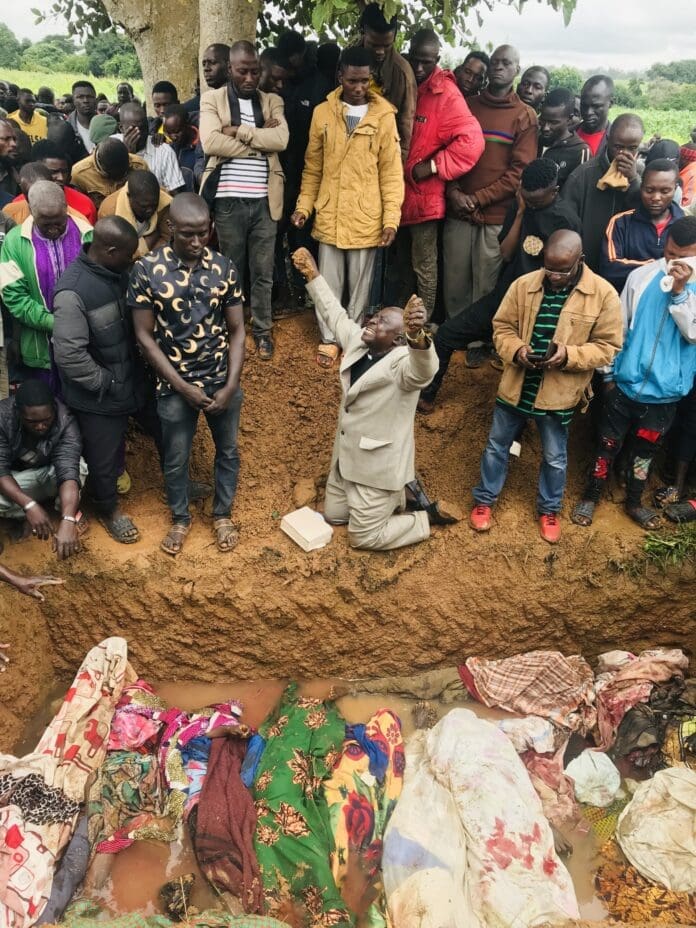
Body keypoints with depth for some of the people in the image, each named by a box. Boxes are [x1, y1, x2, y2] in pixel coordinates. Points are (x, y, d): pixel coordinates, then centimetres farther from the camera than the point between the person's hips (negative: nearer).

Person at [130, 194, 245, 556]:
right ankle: (180, 518, 41)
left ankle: (222, 513, 42)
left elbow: (236, 330, -3)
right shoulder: (146, 270, -14)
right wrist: (183, 386, -14)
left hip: (223, 382, 2)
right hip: (175, 386, -2)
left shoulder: (224, 267, -7)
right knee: (176, 459, 16)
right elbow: (144, 336, -11)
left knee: (228, 451, 18)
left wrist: (231, 385, -11)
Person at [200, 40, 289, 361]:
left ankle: (262, 330, 22)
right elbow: (211, 142, -13)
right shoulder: (212, 99, 5)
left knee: (263, 272, 8)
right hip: (229, 199, -1)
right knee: (231, 270, 9)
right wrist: (260, 138, -9)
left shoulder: (272, 102, 11)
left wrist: (238, 131, -13)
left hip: (264, 200, 2)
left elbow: (281, 139, -9)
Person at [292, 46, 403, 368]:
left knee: (360, 285, 10)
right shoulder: (322, 113, 3)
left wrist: (391, 217, -9)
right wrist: (304, 206, 1)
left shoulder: (384, 116, -2)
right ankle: (328, 338, 24)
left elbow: (391, 171, -3)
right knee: (328, 285, 9)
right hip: (329, 216, 1)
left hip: (366, 219, -1)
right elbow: (312, 167, 8)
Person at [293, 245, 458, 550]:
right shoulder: (358, 340, -1)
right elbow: (334, 313, 14)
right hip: (347, 456, 9)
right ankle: (395, 495, 36)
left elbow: (425, 369, -47)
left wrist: (418, 337, -68)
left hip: (379, 464, -9)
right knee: (333, 515, 24)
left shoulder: (402, 362, -24)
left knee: (363, 537, 3)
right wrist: (312, 275, 16)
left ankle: (427, 514, 23)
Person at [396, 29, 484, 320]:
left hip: (424, 195, -7)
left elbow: (471, 141, -20)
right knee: (402, 262, 20)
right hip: (397, 190, 7)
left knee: (423, 266, 1)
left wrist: (433, 167, -19)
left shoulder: (446, 94, -11)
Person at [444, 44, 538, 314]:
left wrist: (477, 199, -9)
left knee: (485, 289, -1)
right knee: (454, 285, 2)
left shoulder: (525, 116, 5)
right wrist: (453, 192, -7)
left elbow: (520, 170, -3)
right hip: (457, 213, 3)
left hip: (497, 217, -2)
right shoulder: (466, 107, 15)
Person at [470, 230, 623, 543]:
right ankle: (485, 499, 37)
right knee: (497, 445, 16)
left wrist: (569, 355, -24)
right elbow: (502, 326, 2)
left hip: (559, 393, -2)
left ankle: (549, 509, 38)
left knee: (554, 458, 15)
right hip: (515, 386, 2)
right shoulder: (523, 285, -5)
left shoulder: (603, 294, -11)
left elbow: (607, 346, -8)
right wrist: (516, 350, -19)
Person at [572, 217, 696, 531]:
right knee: (608, 444, 12)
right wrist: (608, 373, 4)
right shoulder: (642, 275, -7)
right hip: (625, 384, 0)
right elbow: (618, 328, 1)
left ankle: (634, 502, 38)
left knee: (645, 449, 17)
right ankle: (591, 496, 32)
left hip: (665, 392, 1)